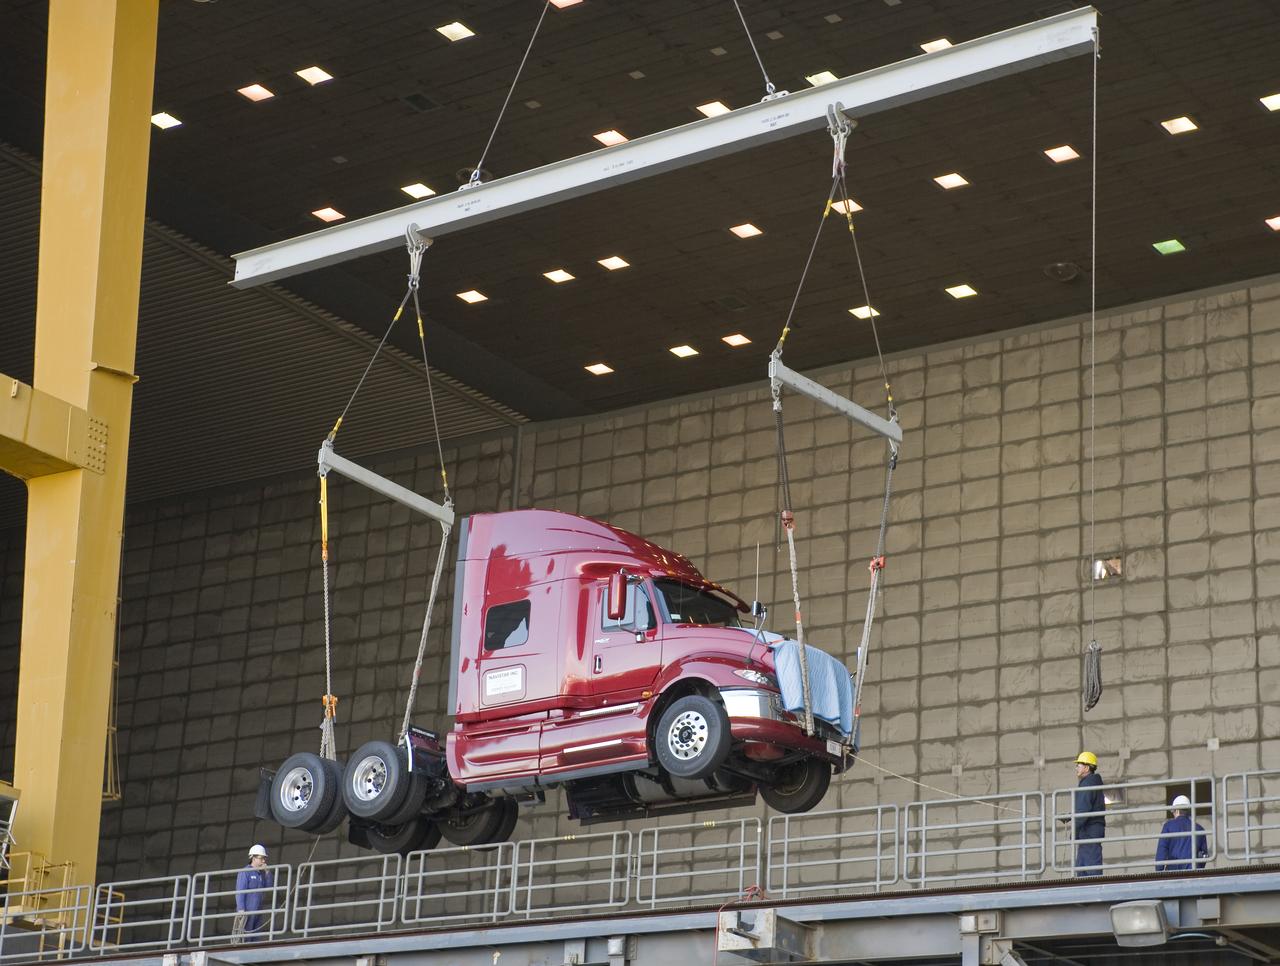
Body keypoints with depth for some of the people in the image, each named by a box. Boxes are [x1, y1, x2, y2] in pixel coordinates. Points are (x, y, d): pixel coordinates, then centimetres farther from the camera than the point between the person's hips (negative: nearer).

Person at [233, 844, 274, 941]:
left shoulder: (261, 873, 17)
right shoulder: (245, 872, -5)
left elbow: (270, 887, 9)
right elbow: (239, 892, -11)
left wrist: (267, 872, 1)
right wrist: (241, 909, -19)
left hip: (258, 911, 7)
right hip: (246, 911, -7)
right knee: (244, 937, -11)